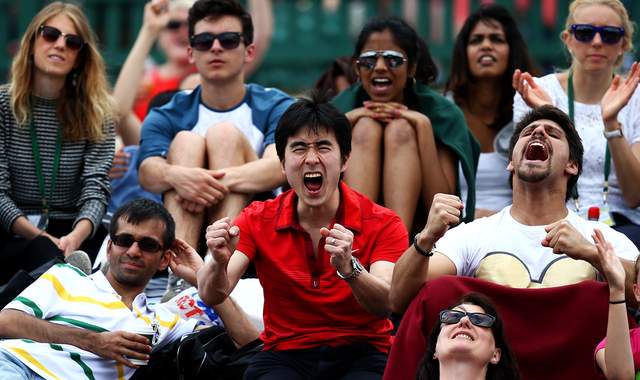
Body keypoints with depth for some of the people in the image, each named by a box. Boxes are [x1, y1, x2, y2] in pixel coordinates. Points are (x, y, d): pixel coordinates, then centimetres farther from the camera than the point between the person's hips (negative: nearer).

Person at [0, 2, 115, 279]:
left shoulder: (96, 113, 6)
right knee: (44, 254, -36)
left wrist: (76, 236, -28)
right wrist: (39, 238, -21)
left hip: (71, 232, 2)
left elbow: (96, 187, -6)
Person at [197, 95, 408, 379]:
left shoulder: (382, 225, -4)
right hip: (285, 354, 1)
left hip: (361, 355, -1)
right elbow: (212, 296, -9)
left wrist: (348, 268, -39)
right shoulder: (258, 220, 2)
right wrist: (219, 263, -33)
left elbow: (387, 304, -18)